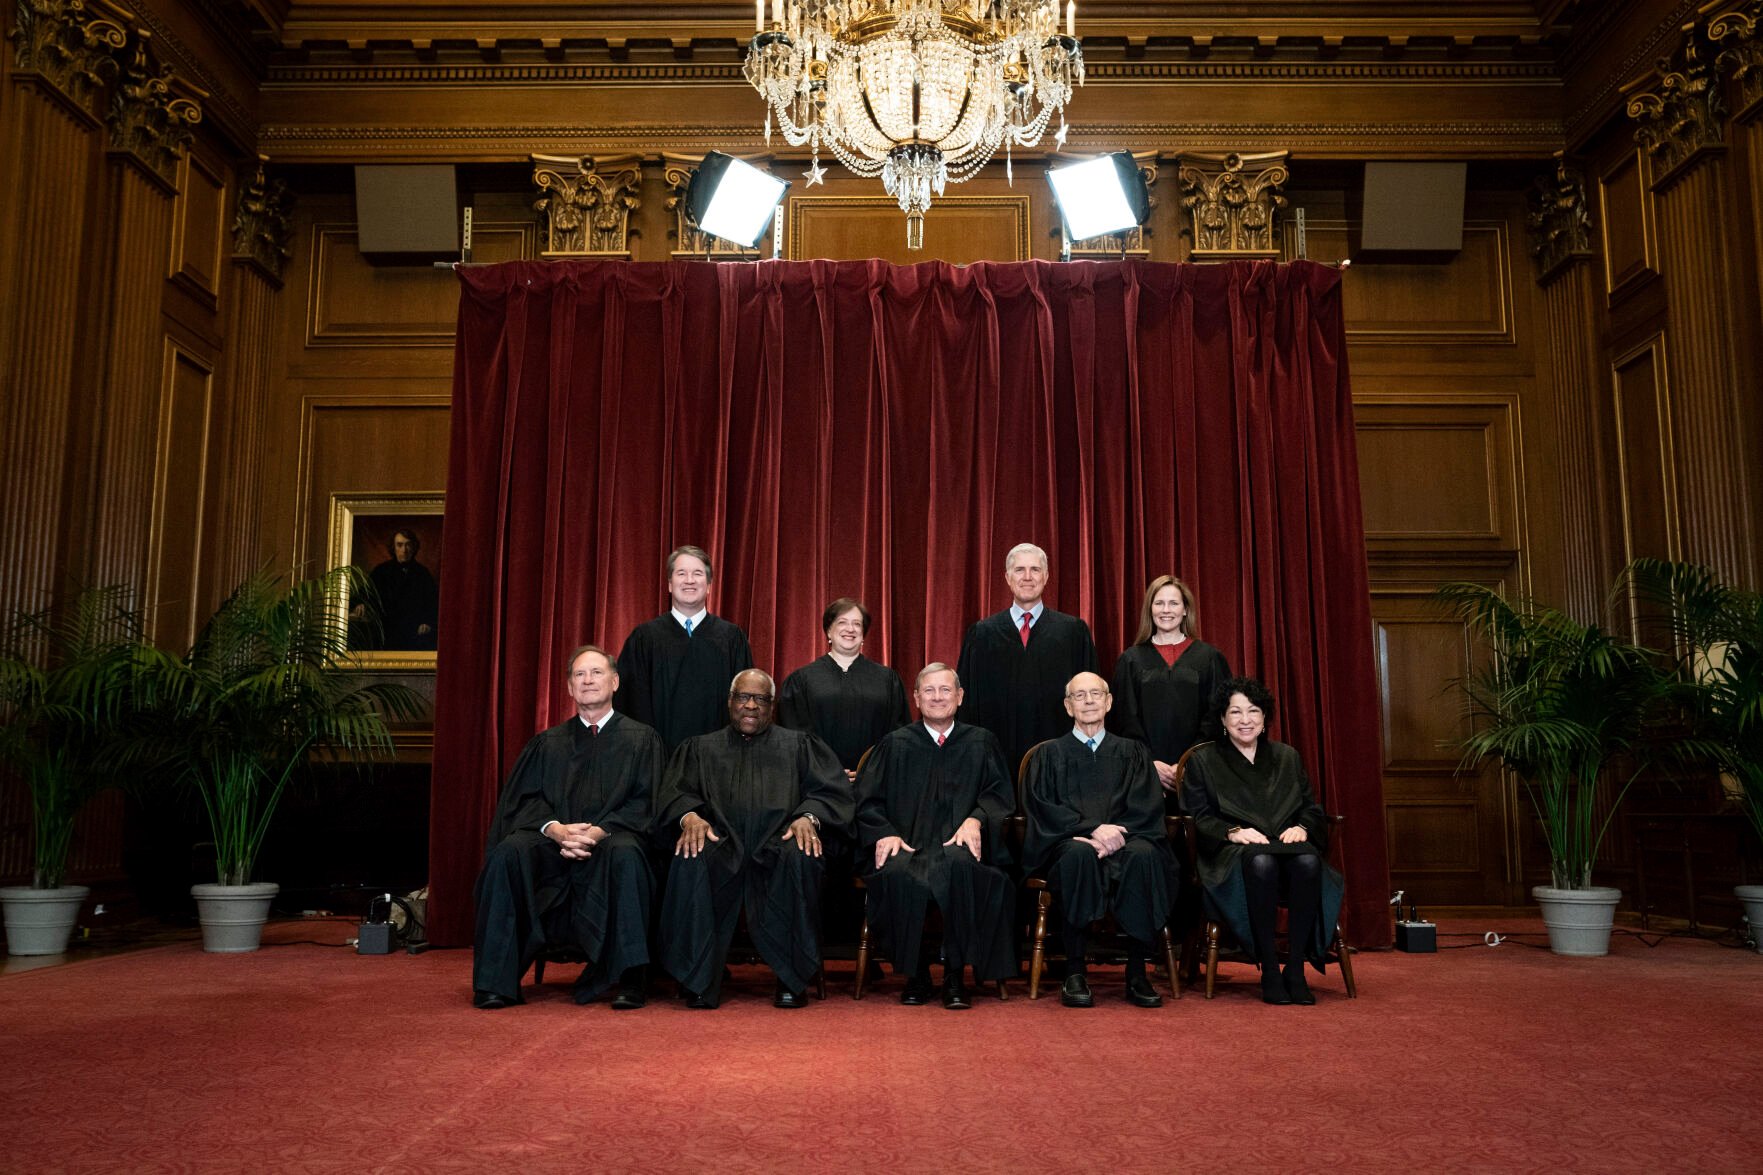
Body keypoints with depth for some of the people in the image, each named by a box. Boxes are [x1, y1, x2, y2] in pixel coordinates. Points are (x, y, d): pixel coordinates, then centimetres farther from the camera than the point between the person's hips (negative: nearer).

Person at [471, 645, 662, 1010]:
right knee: (507, 854, -29)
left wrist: (600, 831, -15)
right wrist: (555, 829, -14)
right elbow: (526, 799, 9)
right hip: (552, 844, 3)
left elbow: (645, 803, 3)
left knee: (625, 854, -37)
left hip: (609, 842, -2)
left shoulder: (641, 739, 14)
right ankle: (496, 982, -24)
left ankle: (627, 979, -32)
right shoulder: (548, 743, 21)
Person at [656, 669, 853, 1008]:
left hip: (777, 841, 0)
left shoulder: (799, 745, 23)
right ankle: (700, 980, -23)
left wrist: (809, 817, -13)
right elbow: (676, 791, 11)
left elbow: (832, 790, 10)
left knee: (799, 857, -36)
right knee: (690, 859, -34)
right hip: (721, 843, 1)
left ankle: (791, 979, -24)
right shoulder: (701, 747, 26)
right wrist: (689, 816, -13)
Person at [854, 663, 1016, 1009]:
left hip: (958, 847, 0)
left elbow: (1000, 795, 10)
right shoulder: (895, 744, 18)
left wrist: (976, 819, -12)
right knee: (898, 874, -35)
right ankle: (916, 974, -16)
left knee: (959, 866, -37)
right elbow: (868, 801, 12)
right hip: (907, 847, 1)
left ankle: (955, 975, -22)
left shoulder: (982, 743, 18)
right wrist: (884, 834, -8)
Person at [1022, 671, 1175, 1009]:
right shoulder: (1050, 754, 16)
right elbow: (1043, 808, 1)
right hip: (1068, 843, -1)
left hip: (1122, 841, 1)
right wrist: (1092, 828, -15)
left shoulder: (1131, 751, 20)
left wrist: (1115, 832, -14)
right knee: (1079, 854, -37)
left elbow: (1147, 806, 6)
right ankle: (1075, 971, -31)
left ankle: (1137, 971, -26)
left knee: (1144, 855, -34)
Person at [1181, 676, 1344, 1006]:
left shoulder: (1287, 757, 23)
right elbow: (1198, 817, 3)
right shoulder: (1203, 760, 14)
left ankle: (1296, 968, -28)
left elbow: (1313, 810, 18)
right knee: (1261, 863, -39)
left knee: (1309, 861, -35)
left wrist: (1302, 828, -5)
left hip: (1286, 843, 3)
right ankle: (1269, 970, -30)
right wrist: (1233, 832, -15)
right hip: (1232, 854, -3)